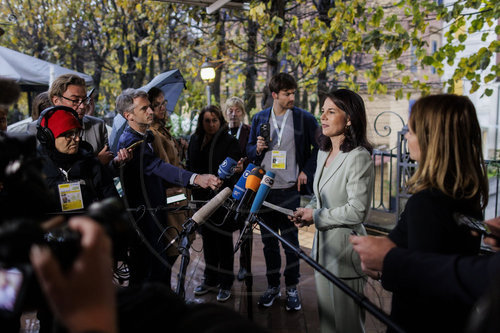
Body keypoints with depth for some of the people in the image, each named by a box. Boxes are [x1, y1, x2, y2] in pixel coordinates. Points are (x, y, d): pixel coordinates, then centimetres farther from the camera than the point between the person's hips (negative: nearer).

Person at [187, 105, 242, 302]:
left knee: (223, 239, 2)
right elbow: (189, 166, 16)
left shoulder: (229, 142, -6)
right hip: (202, 197, 5)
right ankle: (210, 279, 29)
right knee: (207, 238, 14)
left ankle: (225, 284, 15)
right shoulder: (195, 141, 10)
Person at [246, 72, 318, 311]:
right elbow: (249, 150, 16)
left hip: (290, 190, -3)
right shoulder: (259, 119, 8)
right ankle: (272, 286, 27)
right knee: (268, 242, 12)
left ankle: (292, 288, 21)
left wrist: (307, 171, -3)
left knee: (291, 241, 4)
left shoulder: (305, 118, -2)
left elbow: (320, 146, 5)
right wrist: (257, 148, -6)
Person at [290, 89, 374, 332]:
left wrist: (315, 216, -14)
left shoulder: (358, 157, -18)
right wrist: (307, 212, 1)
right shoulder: (323, 152, 9)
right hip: (323, 242, 8)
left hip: (344, 246, -8)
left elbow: (357, 211, -23)